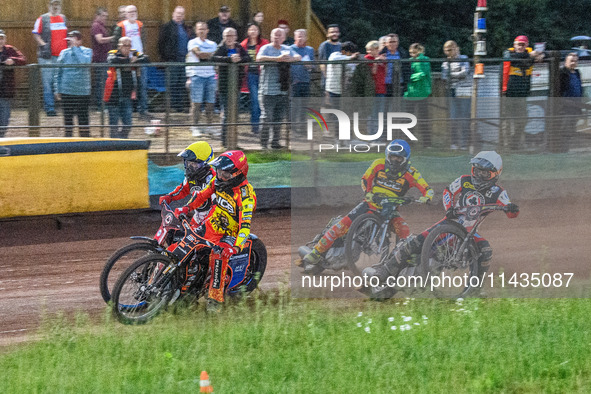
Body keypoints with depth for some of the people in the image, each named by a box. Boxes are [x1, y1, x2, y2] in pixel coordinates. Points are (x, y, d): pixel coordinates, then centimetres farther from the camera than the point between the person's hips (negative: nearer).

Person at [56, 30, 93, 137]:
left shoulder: (87, 51, -1)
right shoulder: (64, 53, 6)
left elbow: (85, 62, -24)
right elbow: (60, 72, 13)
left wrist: (75, 48, -16)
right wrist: (59, 90, 10)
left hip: (82, 91, -2)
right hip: (67, 91, 3)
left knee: (83, 118, 1)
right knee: (68, 117, 7)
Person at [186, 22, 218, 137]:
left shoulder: (212, 44, 17)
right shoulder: (193, 43, 4)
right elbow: (199, 54, -11)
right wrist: (211, 55, -3)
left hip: (210, 75, 4)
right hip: (197, 75, -4)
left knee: (210, 103, 2)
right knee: (196, 102, -6)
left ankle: (210, 127, 8)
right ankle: (195, 127, -2)